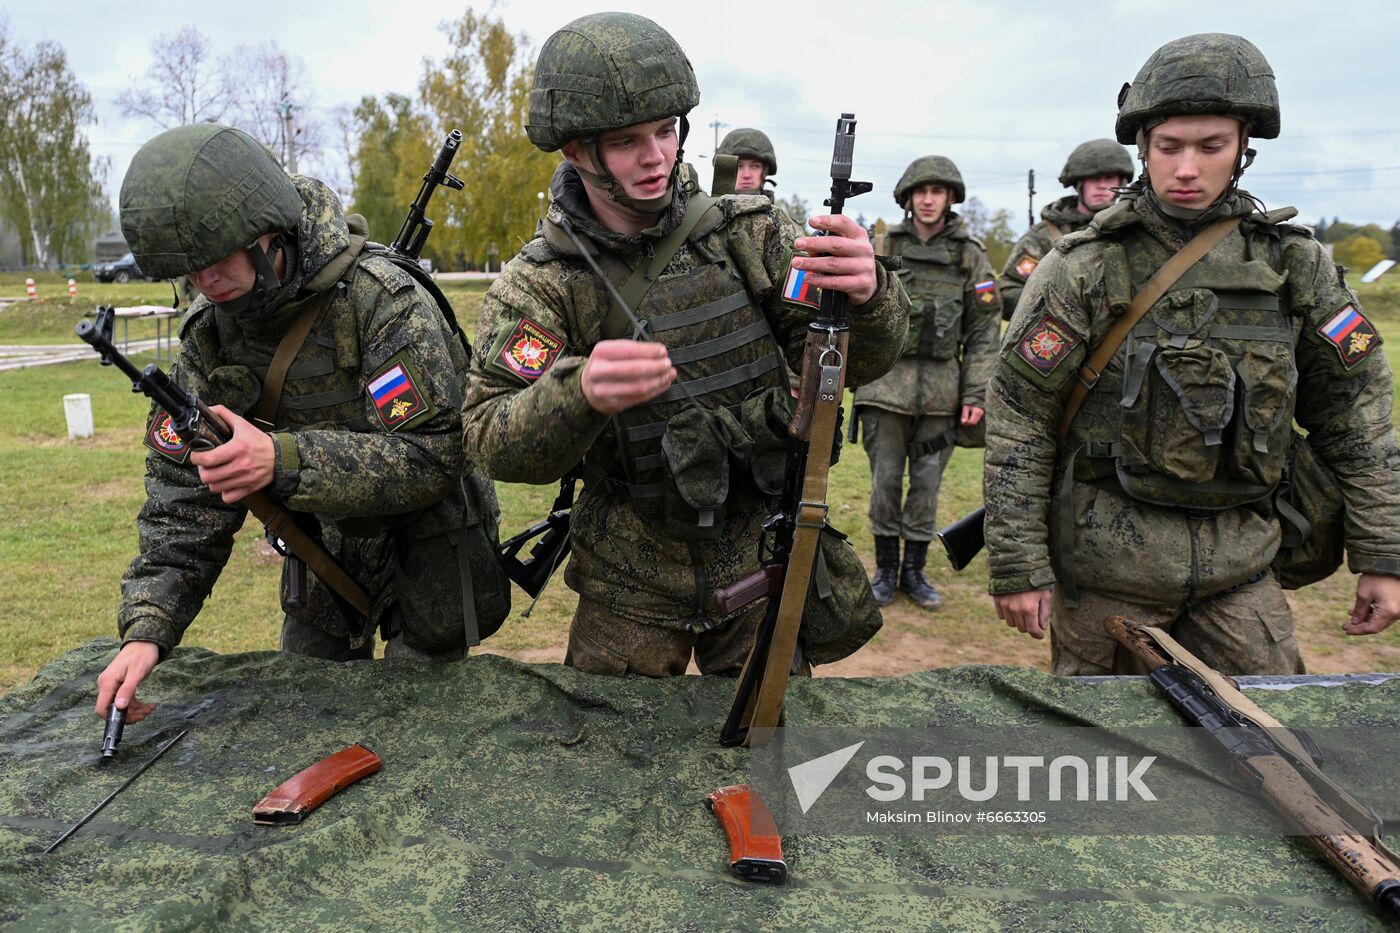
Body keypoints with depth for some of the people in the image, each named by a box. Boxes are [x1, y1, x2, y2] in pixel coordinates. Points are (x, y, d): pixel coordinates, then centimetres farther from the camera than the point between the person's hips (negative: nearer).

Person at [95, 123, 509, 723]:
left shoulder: (381, 300, -26)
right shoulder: (210, 327, -7)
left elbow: (432, 457, -31)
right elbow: (182, 487, -7)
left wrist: (282, 461, -41)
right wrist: (148, 626, -17)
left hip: (426, 552, -5)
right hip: (322, 543, 6)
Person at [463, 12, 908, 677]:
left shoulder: (747, 233, -5)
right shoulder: (538, 285, -10)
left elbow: (859, 362, -7)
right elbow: (494, 442, -20)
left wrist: (868, 294, -31)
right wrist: (581, 395, -41)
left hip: (763, 569, 2)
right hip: (633, 594, -1)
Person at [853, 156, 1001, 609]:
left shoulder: (970, 254, 4)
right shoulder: (885, 246, 5)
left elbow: (985, 329, 3)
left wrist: (976, 393, -4)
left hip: (941, 386, 0)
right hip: (886, 380, 0)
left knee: (927, 482, 7)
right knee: (885, 479, 4)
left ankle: (915, 570, 20)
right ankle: (886, 569, 18)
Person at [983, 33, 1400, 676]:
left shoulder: (1295, 264, 3)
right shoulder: (1084, 268, -9)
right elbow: (1019, 421, -10)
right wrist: (1017, 567, -12)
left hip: (1241, 564, 3)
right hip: (1108, 561, -3)